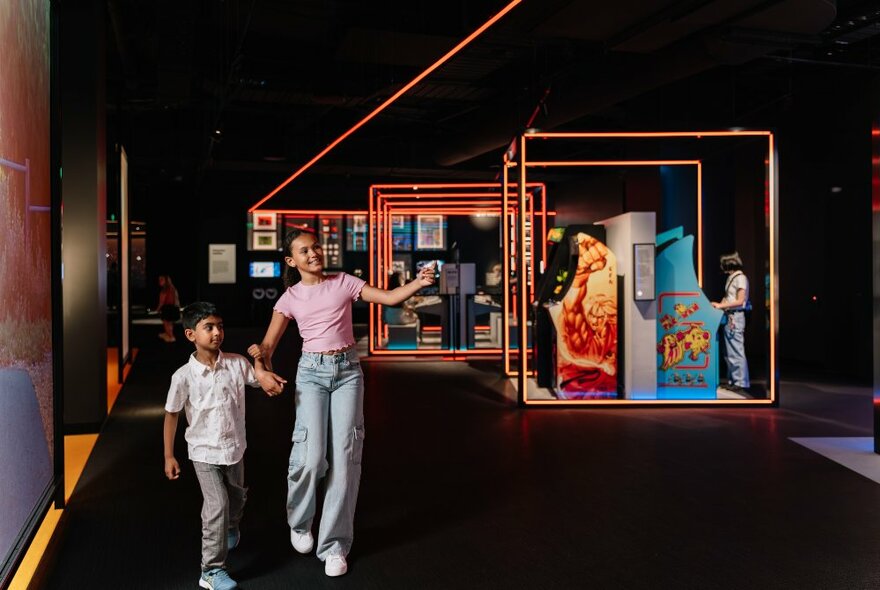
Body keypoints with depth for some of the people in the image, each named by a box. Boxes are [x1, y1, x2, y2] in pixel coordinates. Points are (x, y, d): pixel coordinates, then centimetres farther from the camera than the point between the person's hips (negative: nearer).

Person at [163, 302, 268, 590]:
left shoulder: (237, 364, -11)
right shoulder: (184, 376, -18)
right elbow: (171, 414, -6)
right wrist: (169, 456, -4)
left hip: (235, 448, 4)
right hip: (204, 452, -4)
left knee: (237, 496, 25)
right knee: (217, 505, -13)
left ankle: (230, 529, 59)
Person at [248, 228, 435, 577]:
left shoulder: (343, 282, 2)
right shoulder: (290, 298, 3)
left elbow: (390, 298, -4)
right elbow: (267, 345, 2)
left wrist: (419, 282, -21)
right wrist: (261, 370, -18)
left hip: (348, 370, 1)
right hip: (312, 372, -1)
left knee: (345, 456, -3)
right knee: (312, 454, -13)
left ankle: (334, 545, 10)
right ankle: (299, 524, 19)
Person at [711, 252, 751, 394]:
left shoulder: (740, 278, -10)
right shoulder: (731, 278, 15)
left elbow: (740, 301, -14)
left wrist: (721, 305, -15)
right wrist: (719, 305, 2)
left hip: (736, 317, -9)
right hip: (729, 317, 9)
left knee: (736, 352, -6)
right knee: (728, 352, 13)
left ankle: (741, 383, -1)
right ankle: (732, 381, 20)